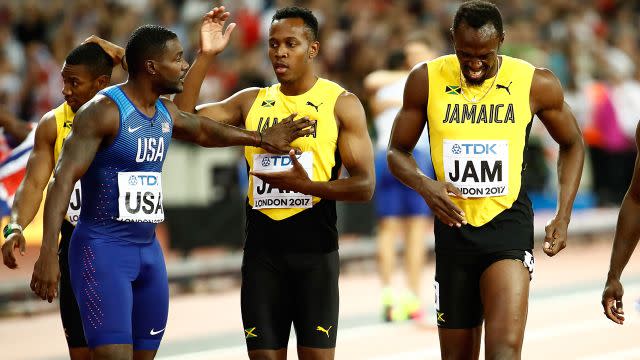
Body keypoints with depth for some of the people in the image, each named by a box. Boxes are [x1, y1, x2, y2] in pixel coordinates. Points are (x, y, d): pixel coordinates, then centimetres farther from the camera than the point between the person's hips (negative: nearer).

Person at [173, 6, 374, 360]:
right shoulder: (251, 101, 10)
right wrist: (205, 56, -4)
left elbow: (364, 185, -6)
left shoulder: (341, 103, -1)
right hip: (261, 249, 3)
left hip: (314, 250, -3)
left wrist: (307, 185, -21)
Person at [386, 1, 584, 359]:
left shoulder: (536, 84, -5)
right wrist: (424, 184, -16)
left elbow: (572, 144, 11)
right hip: (454, 226, 2)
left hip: (508, 222, -2)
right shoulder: (426, 80, -3)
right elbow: (398, 151, 7)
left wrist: (564, 215, 1)